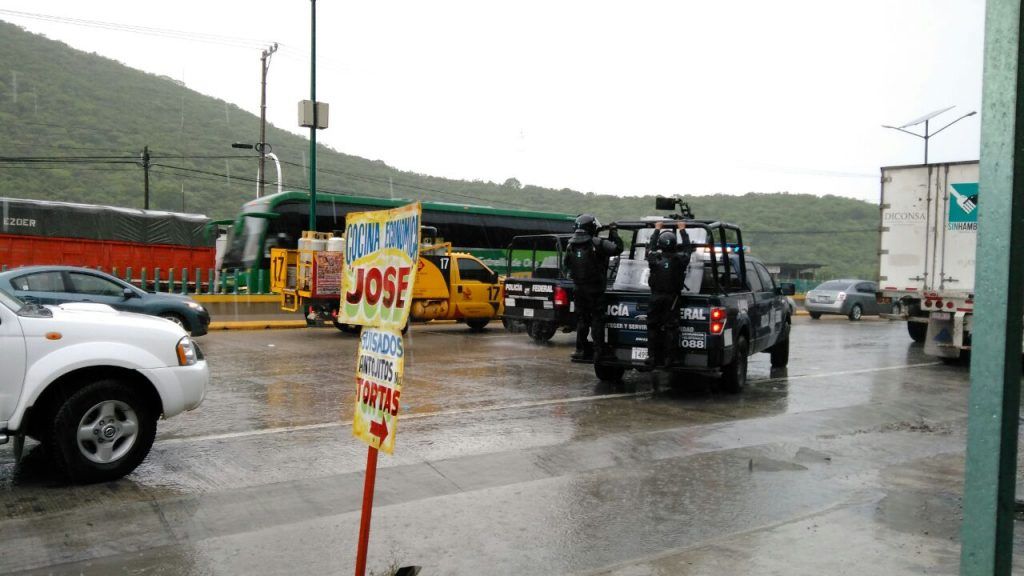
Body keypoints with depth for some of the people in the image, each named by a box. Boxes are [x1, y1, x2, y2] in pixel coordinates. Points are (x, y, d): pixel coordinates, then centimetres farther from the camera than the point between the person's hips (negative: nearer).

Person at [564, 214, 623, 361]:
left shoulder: (571, 245, 4)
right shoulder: (597, 243, -14)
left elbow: (567, 264, 13)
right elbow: (617, 248, -9)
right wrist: (613, 232, 3)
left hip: (578, 288, 5)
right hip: (595, 289, -5)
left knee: (582, 318, 13)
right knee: (597, 318, 2)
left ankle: (581, 349, 15)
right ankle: (599, 350, 2)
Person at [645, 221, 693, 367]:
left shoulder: (654, 257, -4)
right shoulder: (680, 258, -6)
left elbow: (650, 246, 17)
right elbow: (687, 247, 14)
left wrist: (657, 230, 30)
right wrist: (682, 230, 27)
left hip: (655, 297, 1)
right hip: (672, 298, -1)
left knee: (652, 327, 8)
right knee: (669, 328, 2)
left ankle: (652, 356, 7)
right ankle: (666, 358, 1)